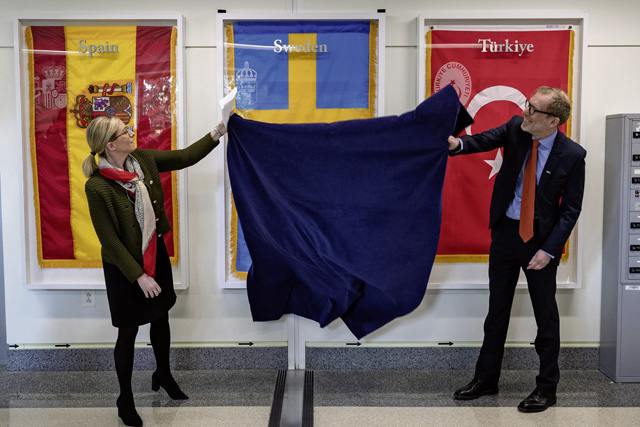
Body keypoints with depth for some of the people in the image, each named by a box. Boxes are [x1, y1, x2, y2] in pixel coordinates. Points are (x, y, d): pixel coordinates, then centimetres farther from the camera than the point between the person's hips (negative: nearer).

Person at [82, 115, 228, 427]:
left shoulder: (143, 159, -7)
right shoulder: (97, 186, -24)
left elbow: (184, 157, 3)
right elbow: (109, 239, -20)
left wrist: (218, 133, -4)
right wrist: (139, 276, -19)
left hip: (155, 254, 6)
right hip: (124, 266, -6)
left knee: (161, 316, 21)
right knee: (128, 331, 7)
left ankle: (163, 374, 46)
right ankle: (125, 399, 28)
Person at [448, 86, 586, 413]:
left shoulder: (572, 155, -14)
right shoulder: (516, 128, -5)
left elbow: (571, 210, -10)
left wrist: (548, 250, -16)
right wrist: (457, 144, -38)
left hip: (541, 238, -4)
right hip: (505, 230, 4)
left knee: (545, 314, 8)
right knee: (497, 308, 14)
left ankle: (547, 388, 25)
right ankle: (486, 379, 28)